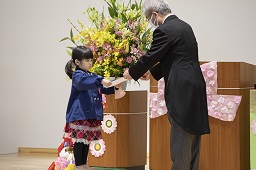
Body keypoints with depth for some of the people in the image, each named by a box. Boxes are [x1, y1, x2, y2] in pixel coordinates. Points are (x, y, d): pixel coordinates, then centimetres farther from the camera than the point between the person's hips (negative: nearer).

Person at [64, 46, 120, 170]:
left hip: (92, 114, 8)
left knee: (87, 139, 12)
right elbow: (84, 82, -31)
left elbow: (103, 89, 19)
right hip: (80, 114, -8)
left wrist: (114, 88, 1)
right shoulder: (77, 76, -9)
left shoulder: (92, 76, 17)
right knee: (80, 140, -3)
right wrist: (100, 81, -42)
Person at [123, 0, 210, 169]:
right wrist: (152, 72, 27)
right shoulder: (185, 26, 16)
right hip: (195, 86, 9)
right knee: (192, 136, 14)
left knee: (180, 138, -4)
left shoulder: (164, 30, -12)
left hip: (181, 90, -9)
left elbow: (150, 57, -8)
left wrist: (132, 72, 9)